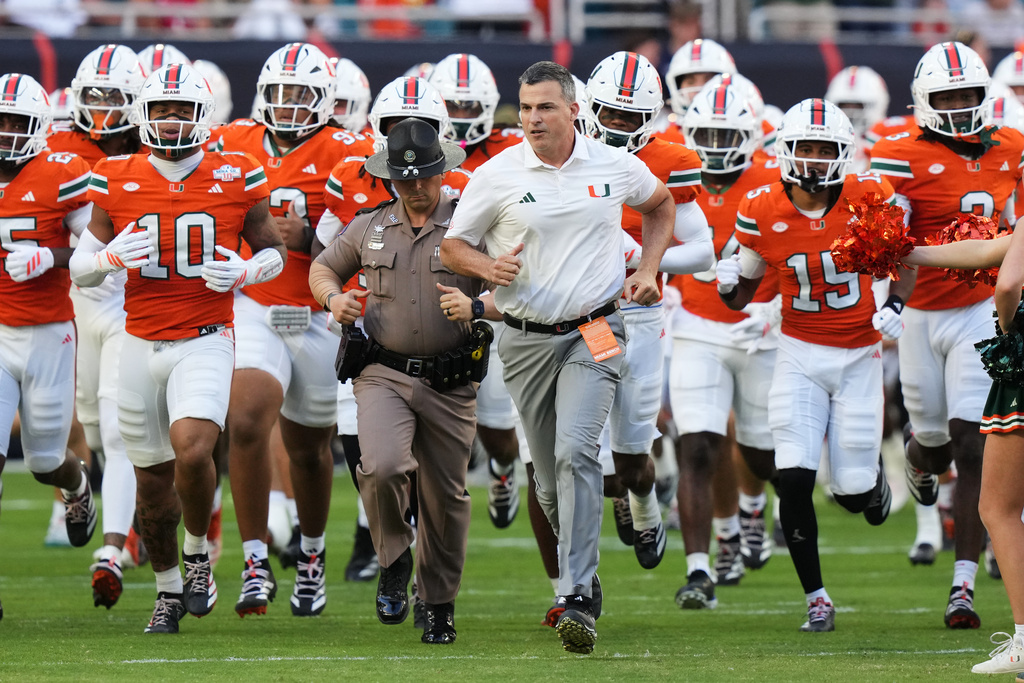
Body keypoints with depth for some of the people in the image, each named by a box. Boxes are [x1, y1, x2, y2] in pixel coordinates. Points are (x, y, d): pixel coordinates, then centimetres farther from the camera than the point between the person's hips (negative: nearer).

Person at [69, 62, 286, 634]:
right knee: (153, 480, 9)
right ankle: (170, 587, 30)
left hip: (206, 342, -2)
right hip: (141, 344, 2)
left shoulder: (235, 179, -2)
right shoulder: (117, 181, 0)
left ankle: (199, 554, 2)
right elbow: (80, 267, 6)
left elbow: (274, 249, 11)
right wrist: (111, 257, -16)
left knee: (192, 450, -25)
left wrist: (244, 272, -11)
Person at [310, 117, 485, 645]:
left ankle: (438, 603, 24)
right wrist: (333, 296, 2)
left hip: (450, 383, -1)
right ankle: (394, 557, 3)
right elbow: (323, 266, 24)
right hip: (384, 376, 1)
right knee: (381, 467, -24)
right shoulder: (369, 227, 9)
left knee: (445, 495, 6)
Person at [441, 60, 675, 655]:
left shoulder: (616, 167, 0)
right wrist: (490, 267, -14)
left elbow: (661, 205, 22)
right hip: (527, 339, 2)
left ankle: (580, 601, -23)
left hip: (594, 334, -2)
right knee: (550, 475, 7)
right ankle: (580, 572, 31)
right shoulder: (497, 176, -3)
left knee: (576, 451, -20)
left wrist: (648, 269, 9)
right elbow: (453, 245, 6)